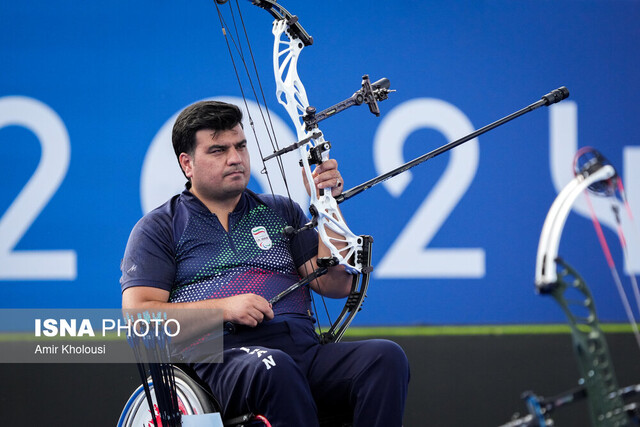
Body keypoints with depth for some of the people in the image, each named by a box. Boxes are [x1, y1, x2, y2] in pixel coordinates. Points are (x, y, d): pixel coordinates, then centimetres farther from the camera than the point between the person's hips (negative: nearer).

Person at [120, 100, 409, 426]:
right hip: (220, 359, -4)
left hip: (305, 351, 4)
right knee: (274, 368, -40)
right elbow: (137, 315, 1)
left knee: (386, 357, -25)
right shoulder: (158, 229, 14)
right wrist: (224, 308, -9)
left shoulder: (280, 212, 25)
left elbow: (336, 286, 17)